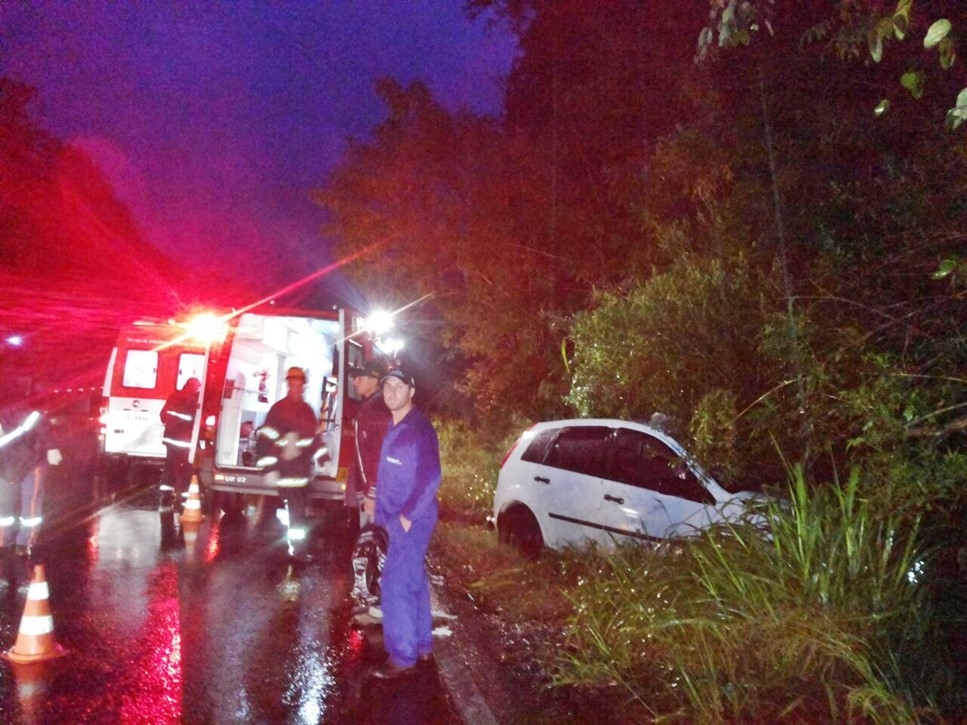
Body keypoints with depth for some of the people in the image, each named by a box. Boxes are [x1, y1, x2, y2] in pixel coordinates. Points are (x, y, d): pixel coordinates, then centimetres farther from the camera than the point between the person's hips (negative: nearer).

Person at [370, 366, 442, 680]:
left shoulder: (419, 428, -16)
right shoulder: (393, 427, 13)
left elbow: (430, 478, -22)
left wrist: (408, 515, -19)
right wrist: (383, 512, 14)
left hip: (412, 518, -9)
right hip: (397, 517, 9)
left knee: (396, 585, -9)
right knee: (414, 582, 16)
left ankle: (403, 657, -1)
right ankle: (422, 646, 27)